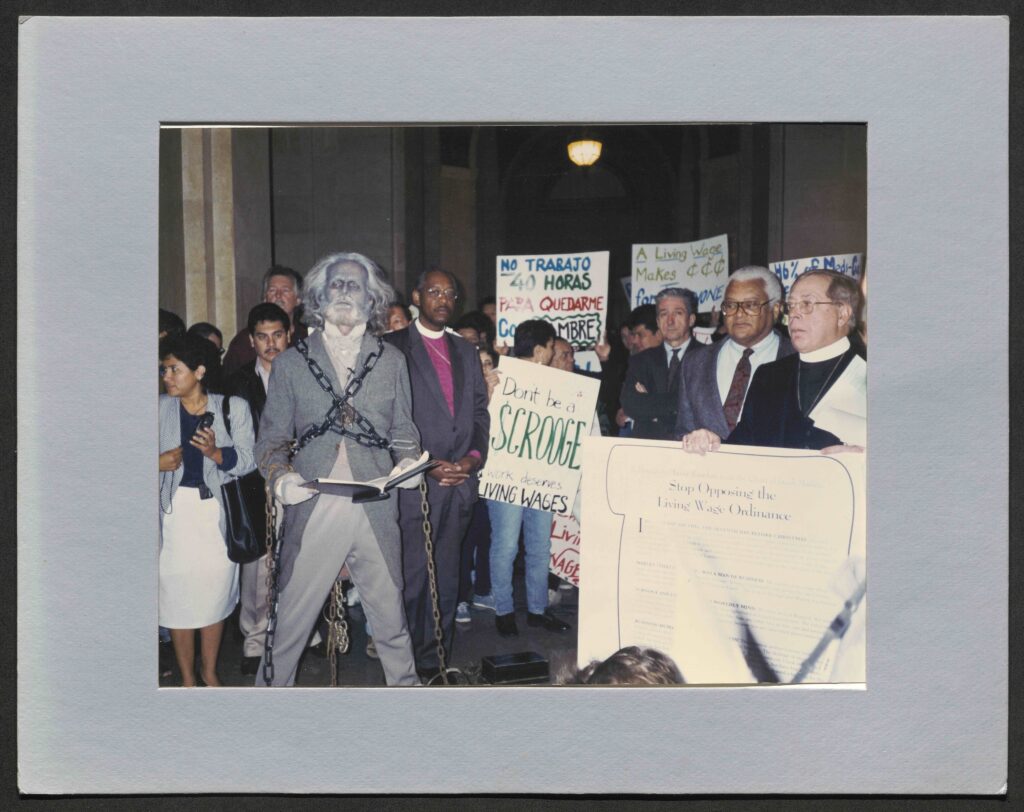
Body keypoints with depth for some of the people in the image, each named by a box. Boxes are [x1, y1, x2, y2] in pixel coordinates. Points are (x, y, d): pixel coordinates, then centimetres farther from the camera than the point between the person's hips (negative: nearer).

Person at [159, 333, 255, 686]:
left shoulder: (233, 408, 1)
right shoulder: (160, 408, 4)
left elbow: (247, 460, -4)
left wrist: (216, 453, -21)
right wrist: (159, 464, -10)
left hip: (219, 513, -1)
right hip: (175, 510, 1)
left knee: (215, 593, 6)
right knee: (177, 595, 3)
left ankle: (209, 671, 28)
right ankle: (187, 678, 21)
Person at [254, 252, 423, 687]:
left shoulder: (391, 360, 12)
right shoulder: (290, 361, 9)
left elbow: (403, 432, 14)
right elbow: (271, 437, 8)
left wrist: (409, 462, -7)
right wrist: (280, 476, -11)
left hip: (375, 511, 1)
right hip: (312, 510, -1)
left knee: (389, 615, 11)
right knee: (290, 619, 4)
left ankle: (405, 685, 31)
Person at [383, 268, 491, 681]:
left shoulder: (466, 351, 18)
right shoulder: (393, 348, 0)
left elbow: (480, 412, 16)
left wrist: (473, 457, -2)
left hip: (460, 482, 5)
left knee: (446, 578, 11)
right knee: (411, 578, -1)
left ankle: (436, 658, 22)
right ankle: (406, 664, 13)